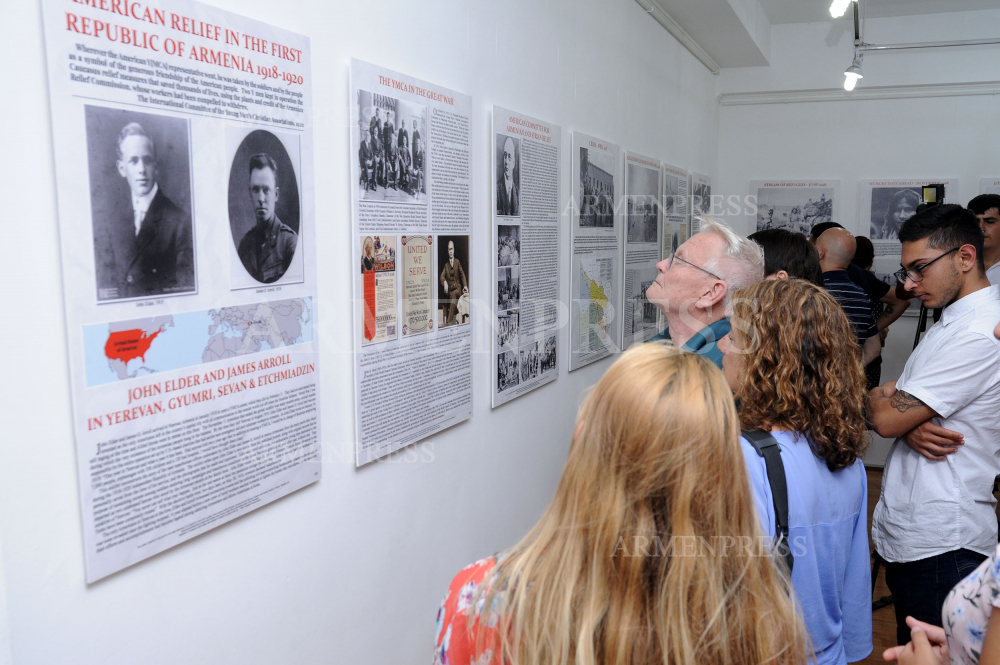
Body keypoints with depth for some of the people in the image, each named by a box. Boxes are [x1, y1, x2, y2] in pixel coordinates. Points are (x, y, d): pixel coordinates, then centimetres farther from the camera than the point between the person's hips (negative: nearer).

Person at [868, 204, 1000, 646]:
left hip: (940, 545, -9)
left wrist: (876, 397, 1)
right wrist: (913, 424, -10)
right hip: (910, 533, 9)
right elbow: (894, 411, 12)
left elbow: (887, 418, -20)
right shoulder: (954, 320, 14)